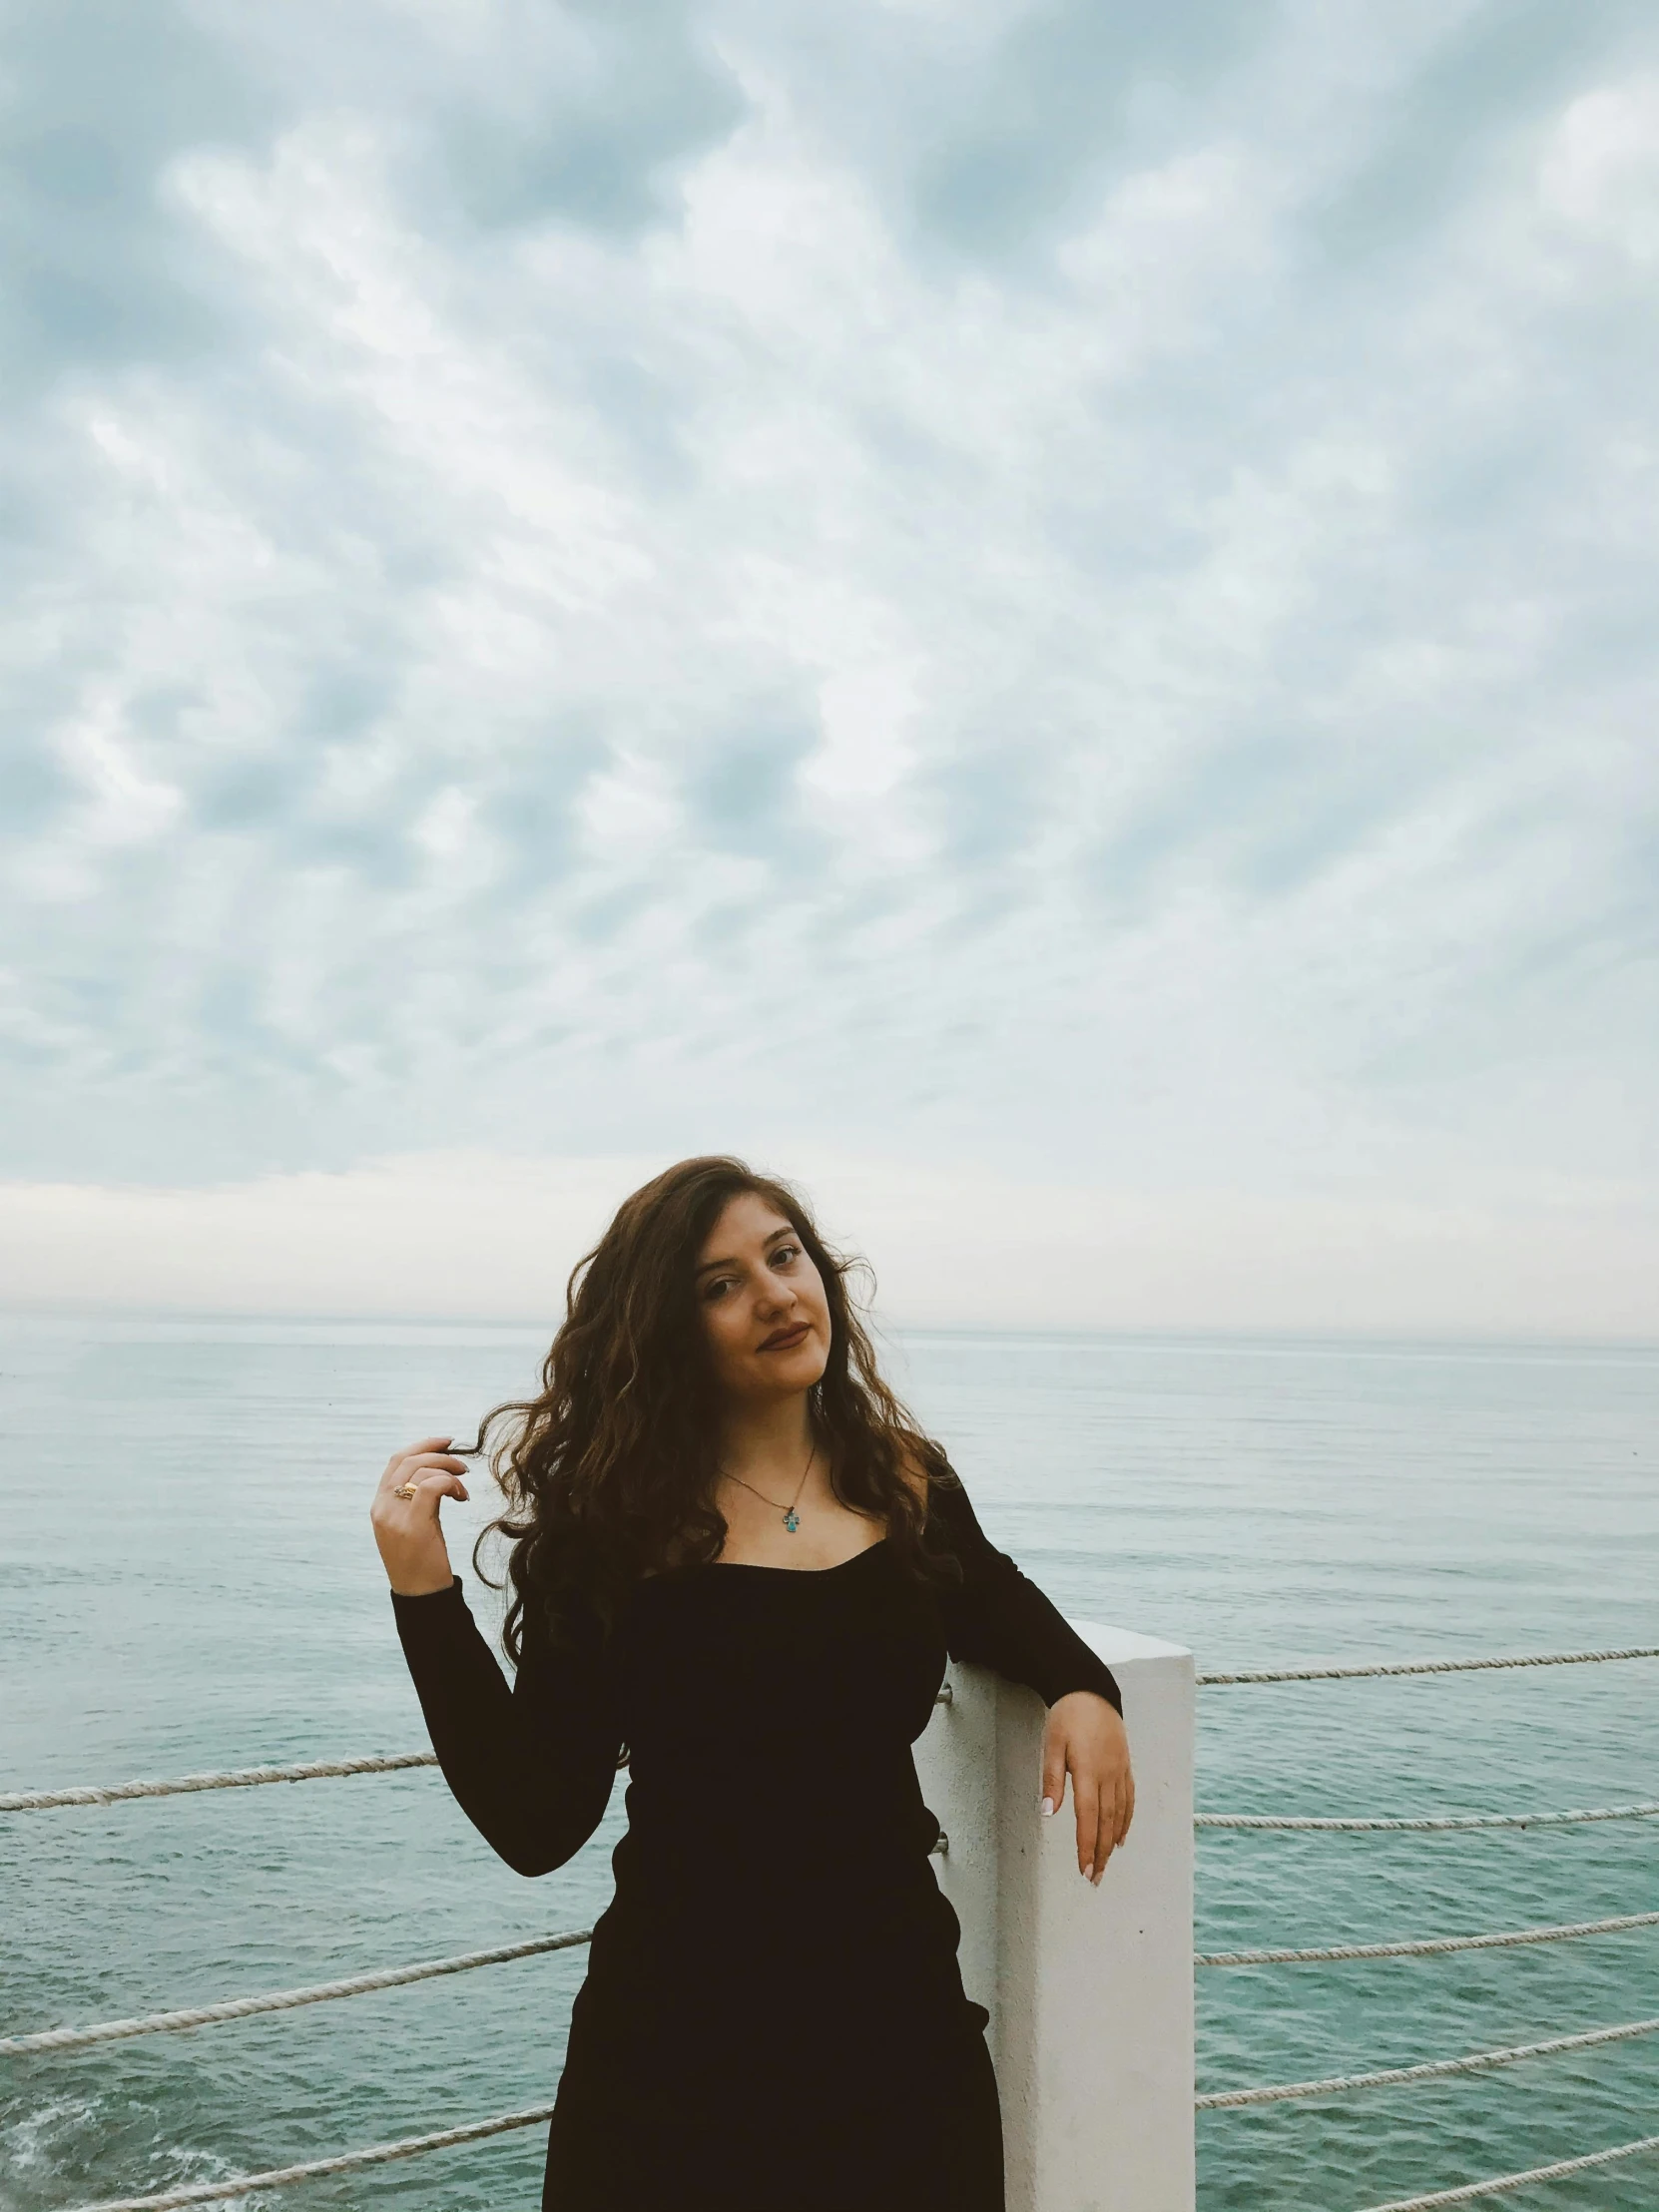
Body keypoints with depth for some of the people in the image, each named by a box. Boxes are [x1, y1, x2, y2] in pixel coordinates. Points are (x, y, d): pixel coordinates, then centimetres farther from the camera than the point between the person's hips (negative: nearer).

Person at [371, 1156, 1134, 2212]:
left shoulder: (908, 1484, -1)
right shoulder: (614, 1523, -11)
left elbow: (995, 1599, 21)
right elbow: (536, 1827, -14)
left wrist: (1082, 1688, 1)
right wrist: (427, 1593, -22)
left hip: (905, 2020, 3)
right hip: (680, 2055, -3)